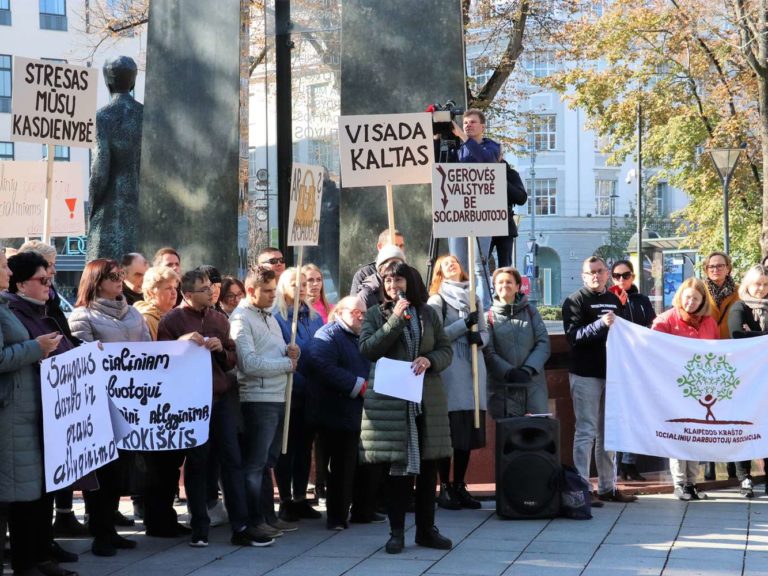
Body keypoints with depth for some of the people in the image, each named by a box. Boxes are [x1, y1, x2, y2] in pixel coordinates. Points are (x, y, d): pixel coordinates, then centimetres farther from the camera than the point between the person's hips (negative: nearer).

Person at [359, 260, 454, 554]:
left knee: (428, 466, 6)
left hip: (427, 399, 3)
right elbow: (367, 349, -8)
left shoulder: (427, 313, 12)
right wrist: (396, 319, -13)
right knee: (398, 465, -2)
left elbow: (446, 349, 11)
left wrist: (429, 360, -10)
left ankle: (426, 529, 17)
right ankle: (396, 532, 7)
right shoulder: (375, 315, 6)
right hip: (390, 401, -3)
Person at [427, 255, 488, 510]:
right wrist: (464, 324, -15)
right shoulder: (437, 300, 2)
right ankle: (444, 488, 0)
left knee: (468, 431, 5)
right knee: (449, 430, -6)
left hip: (474, 368, 5)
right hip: (449, 371, -5)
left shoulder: (474, 298, 18)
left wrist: (479, 338, -5)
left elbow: (485, 331, 17)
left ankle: (459, 486, 13)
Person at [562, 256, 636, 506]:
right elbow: (573, 336, -16)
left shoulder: (614, 300, 17)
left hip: (611, 372, 7)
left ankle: (607, 487, 19)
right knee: (587, 431, -7)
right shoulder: (575, 301, -4)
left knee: (609, 431, 12)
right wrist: (600, 324, -27)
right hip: (585, 374, -7)